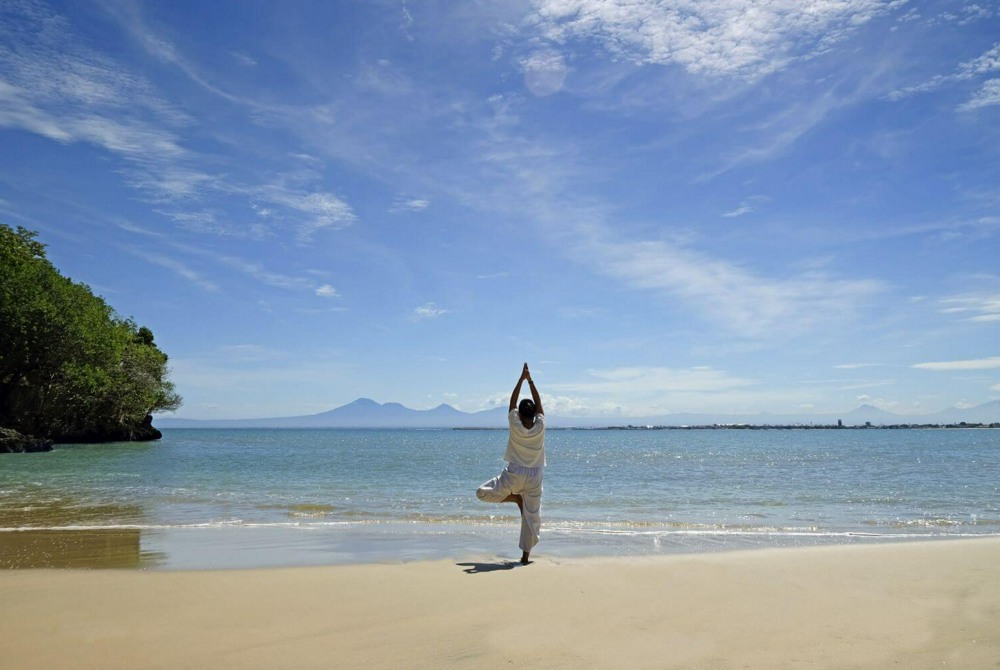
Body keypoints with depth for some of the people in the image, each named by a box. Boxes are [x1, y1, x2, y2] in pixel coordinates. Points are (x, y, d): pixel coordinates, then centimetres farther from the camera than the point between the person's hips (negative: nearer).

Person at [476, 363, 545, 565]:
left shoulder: (515, 426, -10)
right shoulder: (540, 427, -8)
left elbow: (512, 402, -1)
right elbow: (539, 403, 3)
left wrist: (521, 379, 2)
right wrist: (530, 381, 4)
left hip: (514, 474, -2)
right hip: (534, 476, 2)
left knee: (482, 492, 12)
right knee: (531, 516, 9)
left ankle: (515, 497, -2)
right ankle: (525, 556, 8)